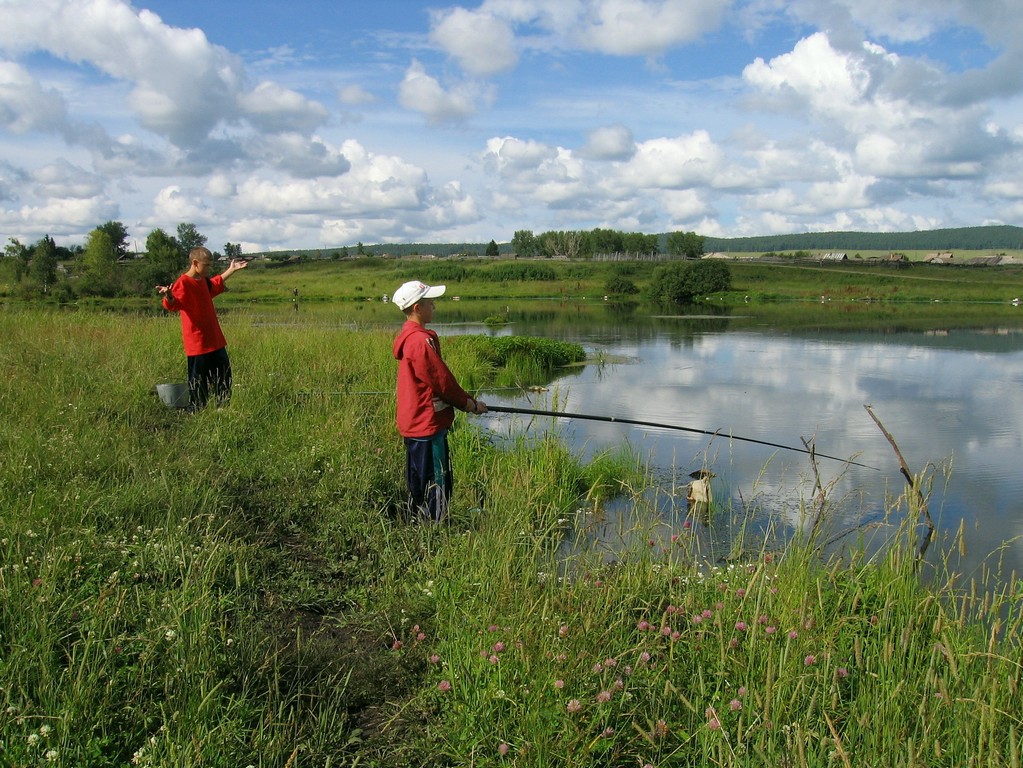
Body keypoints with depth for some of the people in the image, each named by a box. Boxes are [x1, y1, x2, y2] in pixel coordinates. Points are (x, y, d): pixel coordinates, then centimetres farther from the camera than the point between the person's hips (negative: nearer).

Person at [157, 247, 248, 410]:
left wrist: (231, 270, 45)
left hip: (215, 340, 9)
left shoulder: (203, 280, 12)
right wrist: (168, 296, -54)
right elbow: (173, 305, -32)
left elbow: (216, 283, 37)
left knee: (224, 376, 18)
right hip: (197, 343, -9)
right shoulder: (183, 283, -16)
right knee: (199, 381, -1)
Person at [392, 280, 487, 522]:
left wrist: (466, 400, 16)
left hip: (415, 423, 10)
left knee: (419, 485, 19)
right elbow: (442, 381, -16)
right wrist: (469, 404, -3)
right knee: (436, 485, -3)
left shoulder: (409, 336, 12)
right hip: (427, 424, -10)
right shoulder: (421, 340, -20)